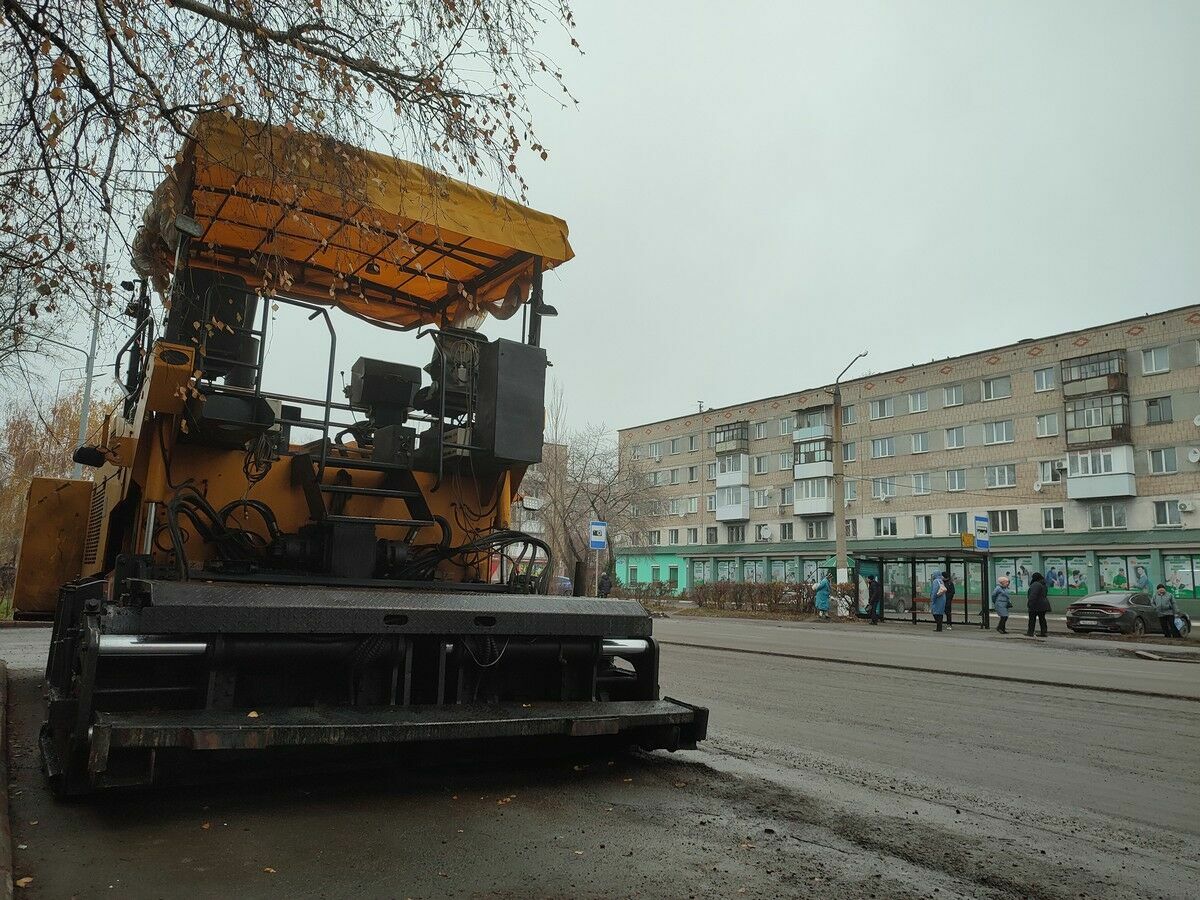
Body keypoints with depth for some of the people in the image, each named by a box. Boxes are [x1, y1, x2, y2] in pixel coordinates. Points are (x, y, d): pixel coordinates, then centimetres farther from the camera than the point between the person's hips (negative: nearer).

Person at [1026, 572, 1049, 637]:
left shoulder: (1035, 584, -18)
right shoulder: (1043, 584, 15)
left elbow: (1033, 595, -25)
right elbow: (1044, 595, 21)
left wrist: (1031, 604, -24)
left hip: (1036, 605, -9)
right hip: (1043, 605, 9)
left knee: (1032, 619, -2)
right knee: (1042, 618, 11)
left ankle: (1030, 632, 0)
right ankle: (1043, 632, 11)